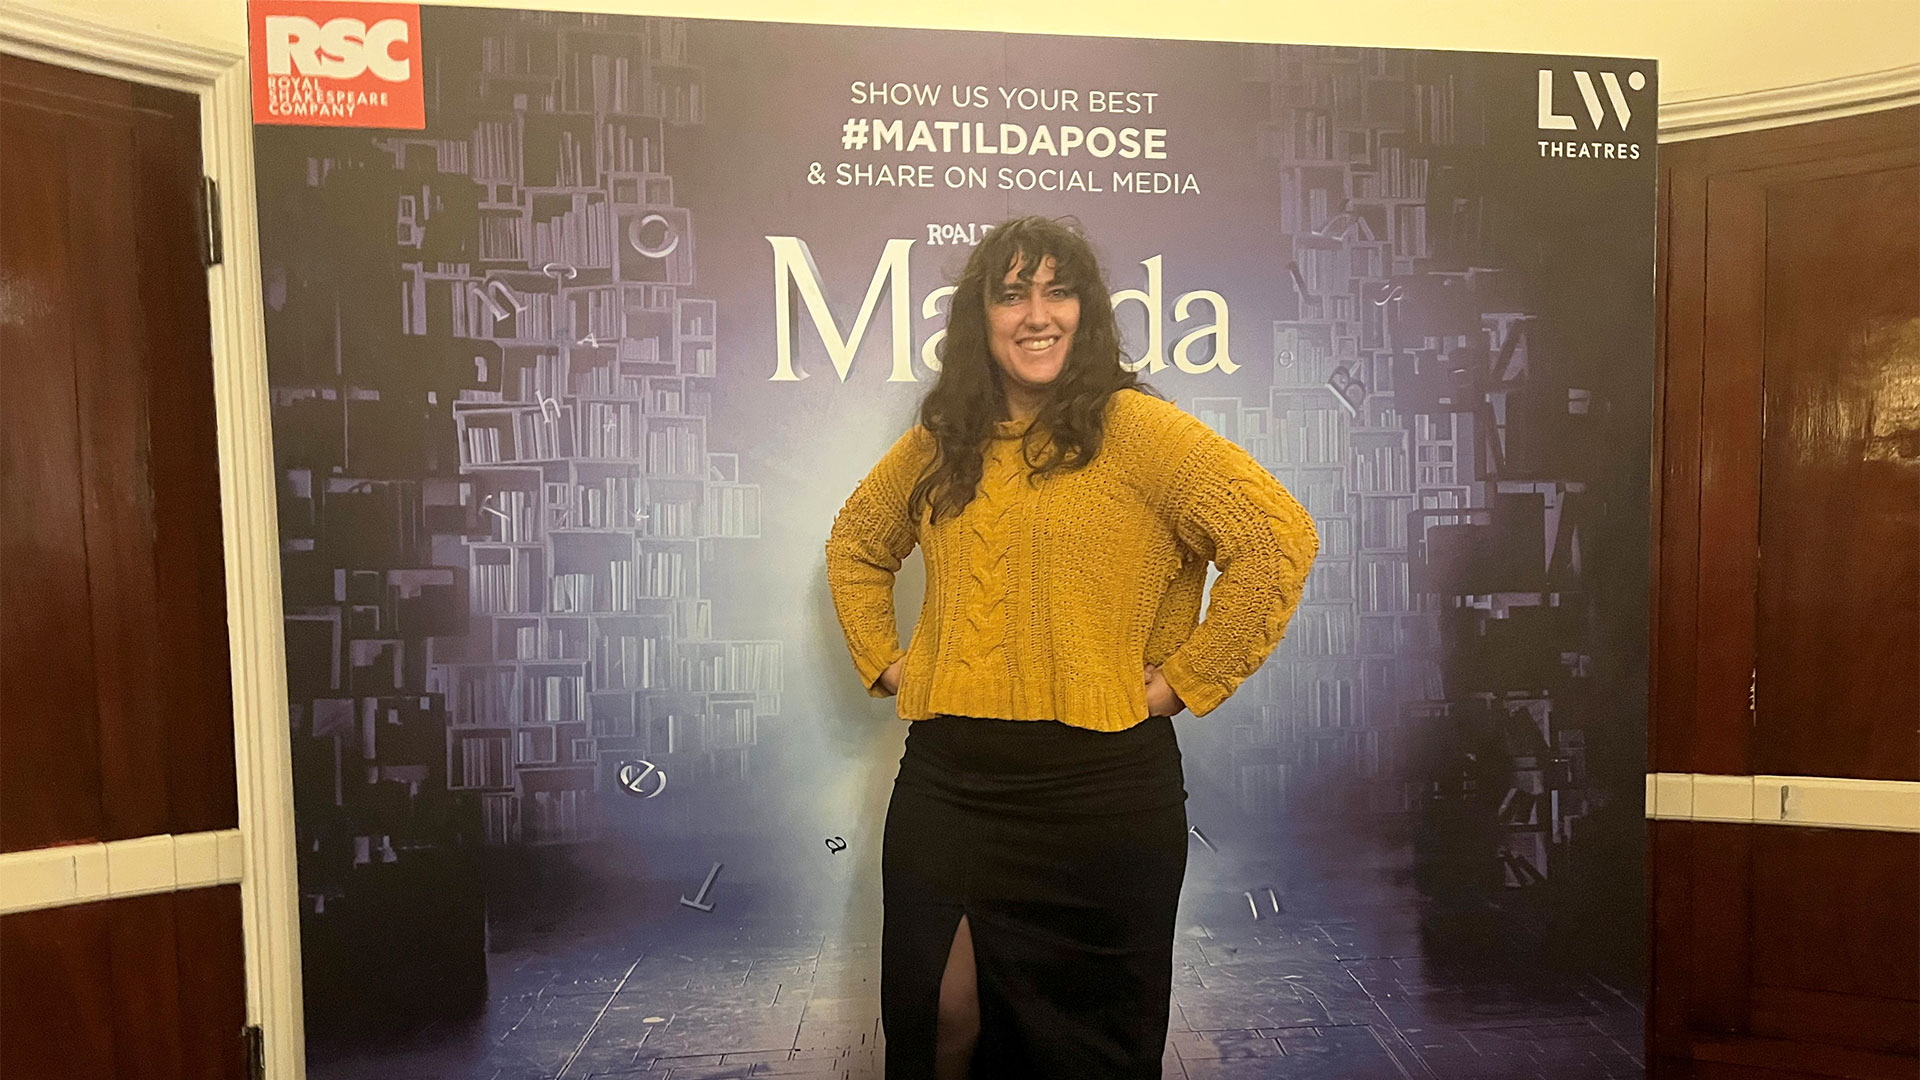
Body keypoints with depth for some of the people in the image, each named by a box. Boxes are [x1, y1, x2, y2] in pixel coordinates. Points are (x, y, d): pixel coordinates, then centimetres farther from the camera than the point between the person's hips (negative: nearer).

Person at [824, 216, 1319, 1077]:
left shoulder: (1130, 426, -8)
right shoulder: (939, 441, 8)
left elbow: (1279, 538, -14)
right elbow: (854, 544, 23)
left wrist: (1181, 679, -13)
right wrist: (884, 661, 11)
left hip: (1096, 789, -3)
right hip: (945, 785, 4)